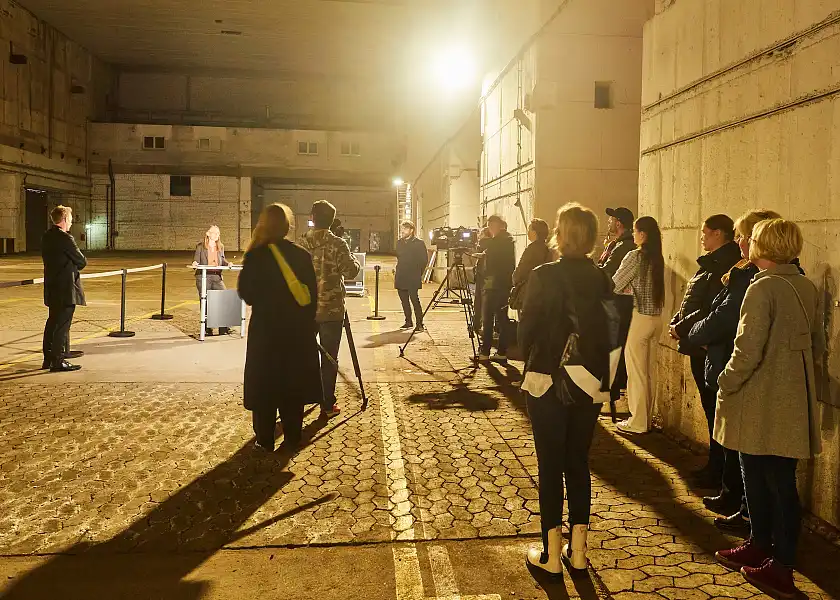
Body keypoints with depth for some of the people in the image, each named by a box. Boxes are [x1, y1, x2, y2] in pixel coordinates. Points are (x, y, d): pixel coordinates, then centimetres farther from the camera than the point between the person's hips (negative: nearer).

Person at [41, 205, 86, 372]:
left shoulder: (46, 236, 10)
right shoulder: (65, 238, -17)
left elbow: (48, 259, 15)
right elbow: (82, 262, -13)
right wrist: (76, 265, 9)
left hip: (51, 287, 9)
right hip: (66, 289, -9)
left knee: (52, 323, 17)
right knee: (62, 325, -4)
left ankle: (48, 358, 24)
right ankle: (58, 362, 0)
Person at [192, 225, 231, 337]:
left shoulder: (220, 247, 15)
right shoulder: (200, 247, 4)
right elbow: (196, 261, 3)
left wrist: (227, 264, -1)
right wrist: (194, 263, -19)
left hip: (217, 277, 3)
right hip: (203, 277, -3)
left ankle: (224, 328, -1)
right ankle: (207, 329, 9)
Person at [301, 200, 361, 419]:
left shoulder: (301, 244, 2)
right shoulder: (337, 244, -9)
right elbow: (351, 271, -11)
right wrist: (353, 259, 8)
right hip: (331, 310, -4)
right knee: (329, 359, 3)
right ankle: (327, 406, 6)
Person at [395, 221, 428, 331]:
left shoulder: (419, 243, -5)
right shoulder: (400, 243, 13)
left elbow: (424, 259, -3)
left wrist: (418, 273, -3)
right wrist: (398, 272, 14)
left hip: (413, 277, -6)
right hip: (400, 278, 6)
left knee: (415, 300, -11)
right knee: (404, 300, 9)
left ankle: (420, 324, -7)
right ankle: (408, 322, 19)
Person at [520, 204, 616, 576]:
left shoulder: (544, 276, -13)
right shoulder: (602, 280, -1)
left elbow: (527, 328, -9)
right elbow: (611, 331, 2)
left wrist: (529, 357, 11)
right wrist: (601, 372, 12)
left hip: (548, 381, -4)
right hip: (591, 383, 4)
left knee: (550, 466, 6)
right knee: (579, 464, 14)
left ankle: (551, 553, 14)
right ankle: (577, 550, 23)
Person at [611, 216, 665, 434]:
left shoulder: (635, 256, -13)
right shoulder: (657, 258, 7)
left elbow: (614, 285, -9)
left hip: (638, 317, -7)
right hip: (656, 318, 7)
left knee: (636, 372, 1)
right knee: (650, 371, 13)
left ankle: (637, 422, 8)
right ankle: (647, 419, 23)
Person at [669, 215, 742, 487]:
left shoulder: (724, 265, -18)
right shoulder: (711, 264, 14)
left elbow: (710, 310, -24)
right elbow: (692, 302, 18)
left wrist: (681, 328, -14)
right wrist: (675, 322, 4)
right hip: (701, 347, 10)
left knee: (714, 408, 0)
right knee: (711, 407, 16)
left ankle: (717, 471, 12)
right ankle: (714, 465, 27)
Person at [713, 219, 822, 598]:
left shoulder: (763, 288, -18)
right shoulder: (808, 288, 7)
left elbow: (748, 352, -21)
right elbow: (817, 346, 15)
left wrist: (726, 384, -8)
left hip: (764, 405, -8)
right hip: (793, 401, 8)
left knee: (777, 483, 3)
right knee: (765, 478, 18)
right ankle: (760, 546, 32)